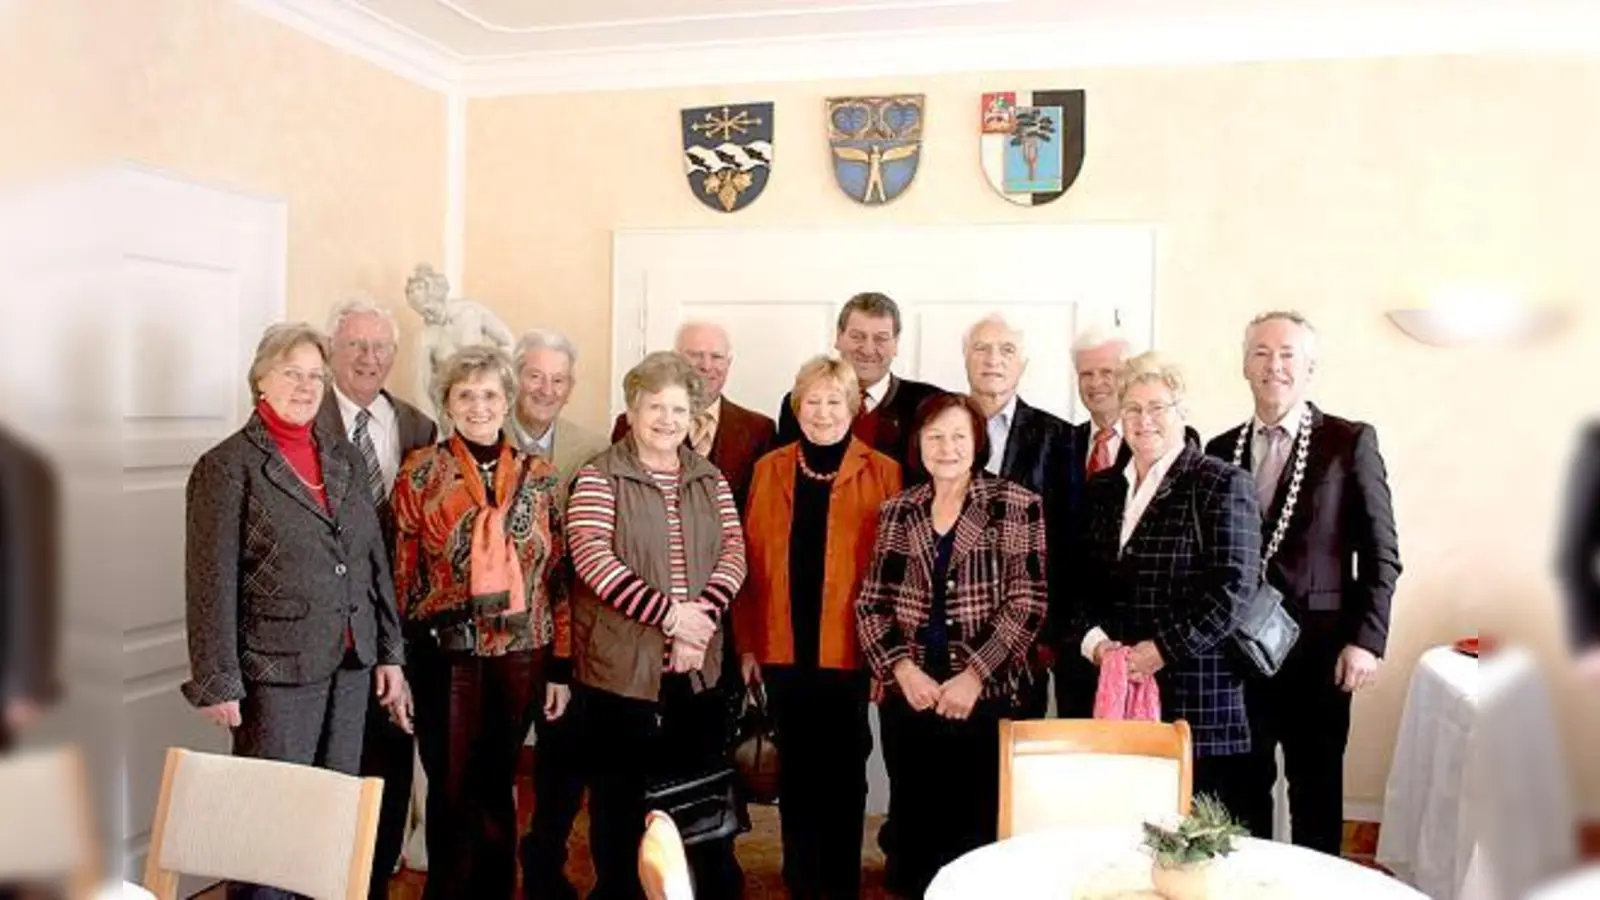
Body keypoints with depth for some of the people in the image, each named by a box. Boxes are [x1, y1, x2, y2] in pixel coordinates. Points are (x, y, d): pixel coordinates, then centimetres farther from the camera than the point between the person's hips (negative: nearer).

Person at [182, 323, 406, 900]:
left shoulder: (341, 457, 11)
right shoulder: (228, 465, -5)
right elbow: (211, 582, -8)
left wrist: (389, 650, 8)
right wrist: (218, 683, -11)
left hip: (352, 664, 5)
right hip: (278, 669, -5)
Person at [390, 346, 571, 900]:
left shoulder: (539, 477, 3)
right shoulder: (420, 473, -2)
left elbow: (557, 577, 5)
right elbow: (400, 574, -1)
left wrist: (561, 666, 3)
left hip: (520, 658, 2)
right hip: (444, 656, -2)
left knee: (496, 791, 14)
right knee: (451, 793, 9)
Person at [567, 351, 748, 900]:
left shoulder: (710, 479, 10)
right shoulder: (598, 478, -4)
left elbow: (733, 550, 2)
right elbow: (592, 559, -15)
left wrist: (703, 616, -14)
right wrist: (668, 612, -21)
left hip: (698, 667, 4)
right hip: (620, 668, -4)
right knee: (621, 809, 8)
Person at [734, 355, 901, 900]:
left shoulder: (881, 473, -2)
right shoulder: (770, 469, 6)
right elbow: (753, 560, 5)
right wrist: (748, 643, 3)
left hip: (849, 647, -2)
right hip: (783, 646, 2)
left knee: (844, 768, 9)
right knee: (795, 767, 13)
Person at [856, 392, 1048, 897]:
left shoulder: (1017, 506, -2)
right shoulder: (897, 511, 8)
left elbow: (1027, 603, -8)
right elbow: (870, 603, 6)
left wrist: (974, 675, -13)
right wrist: (902, 668, -8)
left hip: (987, 697, -3)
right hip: (907, 698, 3)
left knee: (979, 828, 4)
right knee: (914, 825, 11)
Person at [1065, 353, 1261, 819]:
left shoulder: (1223, 484, -1)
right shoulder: (1101, 489, 16)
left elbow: (1234, 585, -10)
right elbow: (1078, 580, 15)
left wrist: (1164, 648, -14)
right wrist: (1092, 638, -3)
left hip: (1196, 696, -4)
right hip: (1113, 694, 4)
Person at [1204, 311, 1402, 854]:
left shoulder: (1351, 442, -1)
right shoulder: (1219, 451, 8)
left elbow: (1381, 554, -2)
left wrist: (1367, 640, -9)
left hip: (1318, 650, -2)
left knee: (1317, 796, 8)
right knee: (1242, 792, 10)